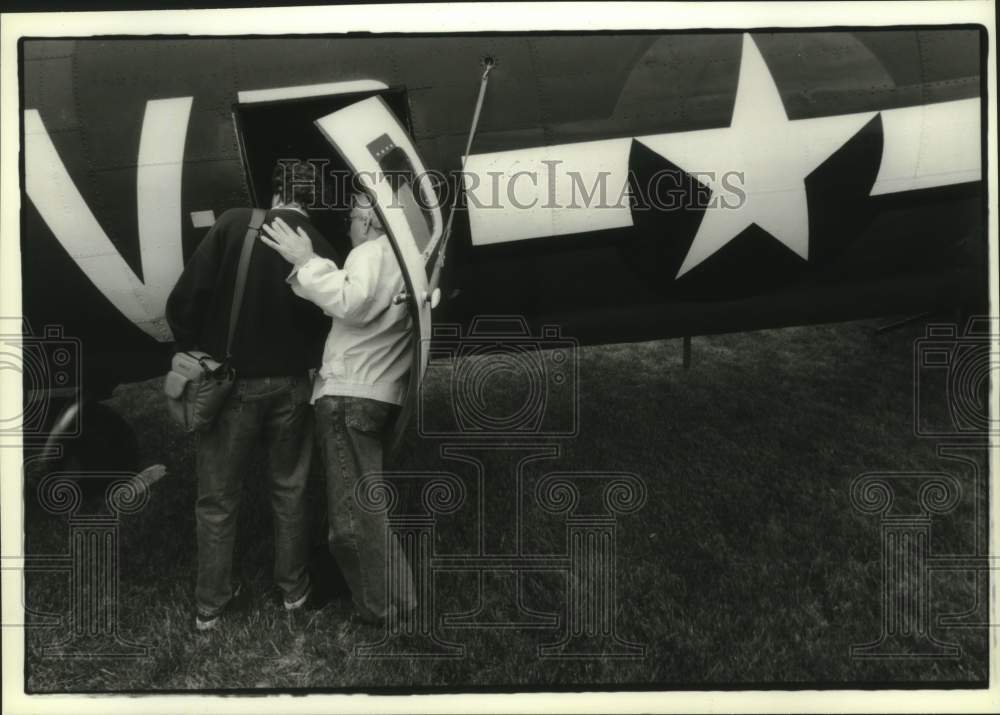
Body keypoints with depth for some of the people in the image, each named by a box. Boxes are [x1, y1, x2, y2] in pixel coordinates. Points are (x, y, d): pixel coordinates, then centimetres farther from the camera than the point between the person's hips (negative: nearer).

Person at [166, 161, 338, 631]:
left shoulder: (235, 225, -11)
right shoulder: (322, 251, -5)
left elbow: (183, 302, -13)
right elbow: (326, 327, -2)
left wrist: (193, 354, 2)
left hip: (232, 384, -2)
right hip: (290, 387, 2)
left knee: (217, 498, 13)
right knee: (289, 491, 19)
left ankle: (210, 603, 24)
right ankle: (294, 588, 31)